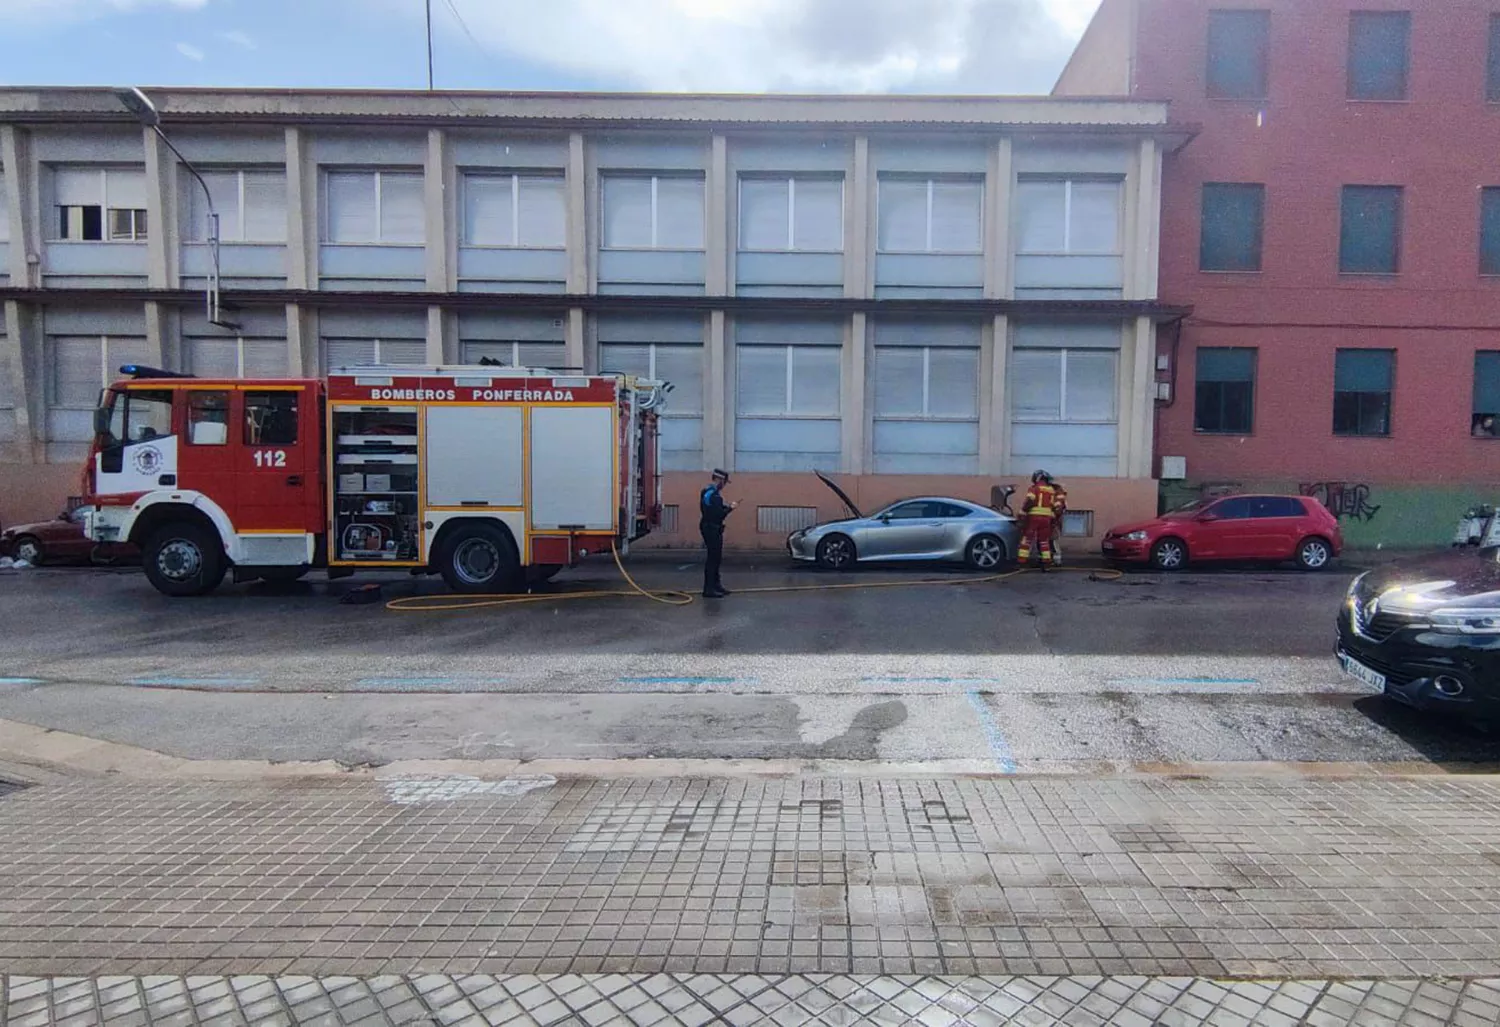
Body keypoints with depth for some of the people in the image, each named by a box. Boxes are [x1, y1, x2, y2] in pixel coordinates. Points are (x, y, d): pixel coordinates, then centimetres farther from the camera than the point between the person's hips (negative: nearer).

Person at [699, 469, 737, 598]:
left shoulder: (706, 492, 11)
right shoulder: (714, 495, -21)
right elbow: (719, 515, -24)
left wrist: (725, 506, 10)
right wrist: (730, 508, -10)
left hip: (708, 528, 10)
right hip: (713, 529, -10)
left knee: (715, 557, 17)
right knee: (713, 558, -6)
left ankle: (716, 584, 26)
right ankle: (709, 589, -3)